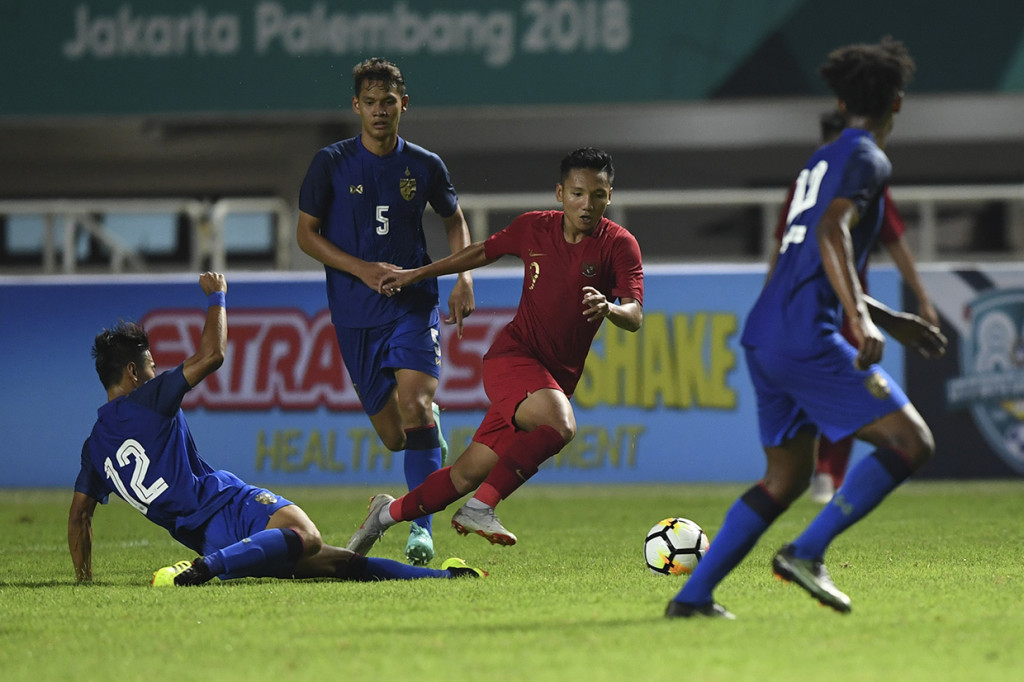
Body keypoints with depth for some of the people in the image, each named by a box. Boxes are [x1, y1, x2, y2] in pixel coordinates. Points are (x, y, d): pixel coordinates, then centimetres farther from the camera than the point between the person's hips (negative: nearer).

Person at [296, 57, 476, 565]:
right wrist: (362, 269, -11)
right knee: (393, 436, 0)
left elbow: (454, 221, 20)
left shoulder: (424, 166, 4)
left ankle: (421, 528, -22)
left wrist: (464, 280, 5)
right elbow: (306, 233, 2)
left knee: (414, 408, -22)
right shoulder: (331, 163, -1)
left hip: (413, 306, -1)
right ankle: (433, 435, 36)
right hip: (355, 314, 1)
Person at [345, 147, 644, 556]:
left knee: (470, 475, 3)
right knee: (559, 424, -33)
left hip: (557, 376, 2)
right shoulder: (533, 229, -1)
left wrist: (609, 309, -40)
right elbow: (483, 252, 18)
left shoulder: (619, 245, -6)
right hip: (512, 355, -2)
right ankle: (480, 508, -25)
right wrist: (416, 275, 25)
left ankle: (389, 514, 26)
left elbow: (635, 316, -17)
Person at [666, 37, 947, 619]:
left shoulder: (821, 161, 24)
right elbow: (831, 233, -22)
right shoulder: (865, 159, -4)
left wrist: (895, 323, 34)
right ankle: (808, 552, -15)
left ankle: (693, 596, 12)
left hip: (765, 337, 9)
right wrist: (862, 321, -31)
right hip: (806, 340, -9)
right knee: (911, 442, -7)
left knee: (787, 479, 19)